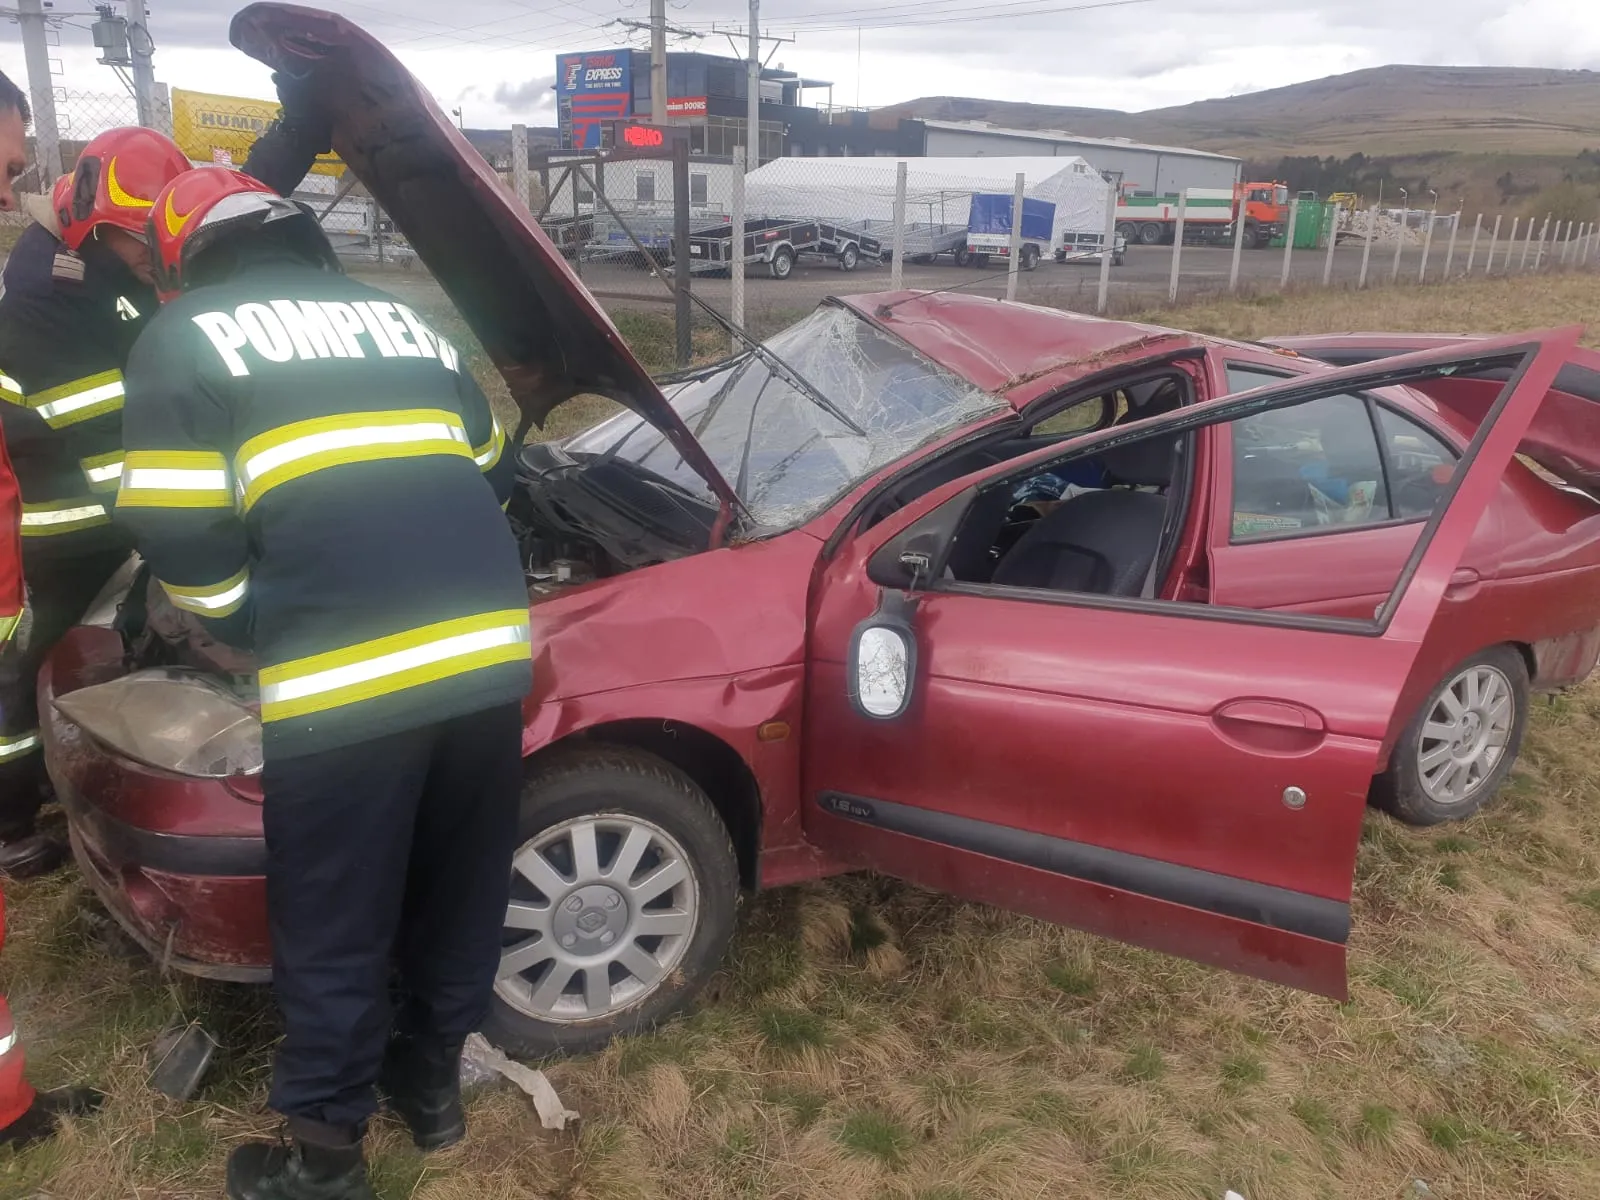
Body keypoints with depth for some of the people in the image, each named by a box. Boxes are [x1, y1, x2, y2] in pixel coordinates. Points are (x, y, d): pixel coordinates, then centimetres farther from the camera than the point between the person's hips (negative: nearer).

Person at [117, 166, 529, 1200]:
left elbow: (183, 543, 1)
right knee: (461, 890, 23)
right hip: (488, 653, 5)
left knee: (333, 934, 13)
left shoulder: (184, 339, 8)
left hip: (344, 684, -5)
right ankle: (434, 1082, 43)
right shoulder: (403, 319, 23)